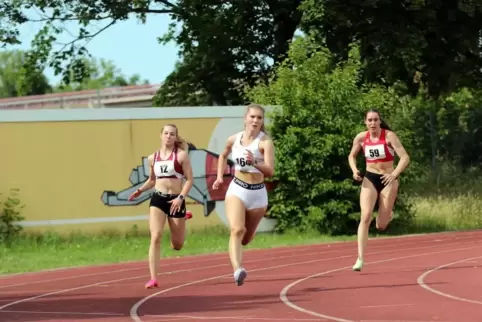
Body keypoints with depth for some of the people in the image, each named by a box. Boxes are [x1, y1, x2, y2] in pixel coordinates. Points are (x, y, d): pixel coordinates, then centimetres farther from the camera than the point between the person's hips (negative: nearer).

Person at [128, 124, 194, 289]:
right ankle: (153, 278, -19)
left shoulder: (181, 155, -3)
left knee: (177, 245, 10)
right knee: (155, 237, -17)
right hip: (157, 198, 2)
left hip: (176, 200, -2)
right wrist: (139, 191, 6)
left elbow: (189, 179, -5)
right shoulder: (153, 158, 9)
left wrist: (181, 197, -17)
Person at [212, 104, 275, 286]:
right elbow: (223, 156, 25)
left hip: (257, 193, -1)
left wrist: (254, 162, -37)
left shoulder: (265, 142, -10)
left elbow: (270, 172, -21)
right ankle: (238, 271, -38)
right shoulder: (234, 139, 2)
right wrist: (219, 177, 15)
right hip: (237, 190, 1)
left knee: (246, 238, 13)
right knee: (237, 230, -24)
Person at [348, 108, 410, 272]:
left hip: (387, 180, -2)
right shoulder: (361, 137, -3)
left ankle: (388, 213, 42)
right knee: (365, 217, -18)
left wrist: (394, 175, -30)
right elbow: (352, 156, 14)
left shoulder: (389, 136, -14)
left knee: (381, 226, 2)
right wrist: (354, 171, -5)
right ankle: (360, 259, -20)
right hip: (369, 179, 2)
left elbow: (405, 157, -17)